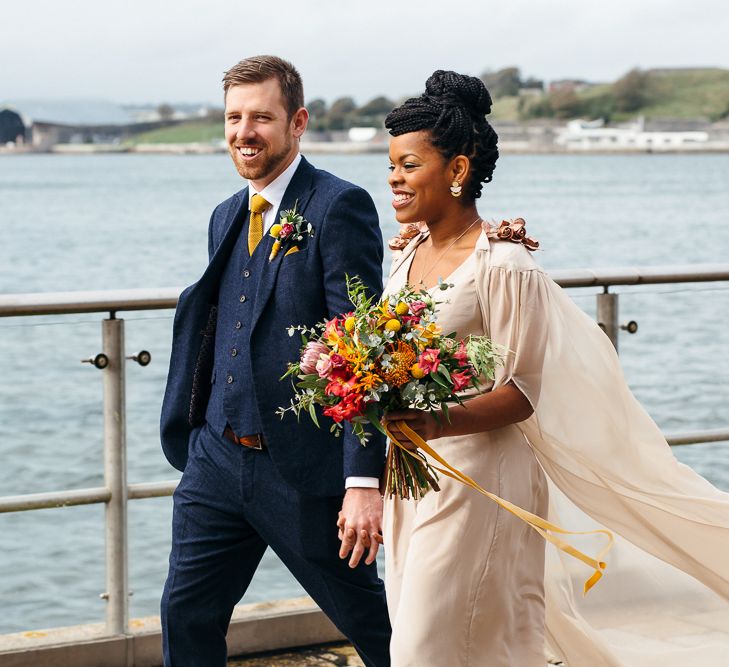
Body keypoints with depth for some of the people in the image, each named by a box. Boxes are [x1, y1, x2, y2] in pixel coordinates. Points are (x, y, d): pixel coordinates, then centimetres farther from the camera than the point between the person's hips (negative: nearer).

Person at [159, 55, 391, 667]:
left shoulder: (339, 207, -11)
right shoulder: (228, 217, 13)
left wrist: (363, 482, -21)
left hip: (306, 470, -7)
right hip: (217, 459, 7)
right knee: (186, 616, 8)